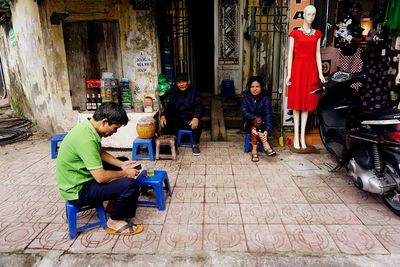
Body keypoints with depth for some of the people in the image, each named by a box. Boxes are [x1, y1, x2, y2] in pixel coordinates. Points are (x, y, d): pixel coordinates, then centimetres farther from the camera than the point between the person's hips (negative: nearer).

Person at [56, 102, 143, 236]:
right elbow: (101, 177, -30)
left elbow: (100, 153, 14)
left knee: (124, 160, 16)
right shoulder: (86, 138, -31)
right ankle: (114, 221, 2)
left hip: (82, 176, 10)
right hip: (78, 190, -10)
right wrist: (124, 173, -14)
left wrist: (122, 165, 2)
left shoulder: (88, 127, -2)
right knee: (129, 184, -24)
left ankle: (116, 202, 20)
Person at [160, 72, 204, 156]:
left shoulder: (194, 93, -2)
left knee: (198, 124, -34)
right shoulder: (174, 93, 8)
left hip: (190, 120, -2)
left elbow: (199, 107, -14)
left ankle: (195, 145, -11)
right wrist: (163, 115, -22)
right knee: (165, 123, -25)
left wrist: (196, 118, -37)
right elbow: (169, 106, 1)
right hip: (177, 120, 3)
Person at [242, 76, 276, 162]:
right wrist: (255, 118, -35)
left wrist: (267, 130, -34)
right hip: (249, 122, 1)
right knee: (255, 123, -33)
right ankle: (266, 145, -36)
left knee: (254, 128, -33)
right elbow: (244, 112, -17)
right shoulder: (246, 98, -6)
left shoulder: (265, 98, -10)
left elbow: (268, 114, -20)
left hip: (262, 124, -1)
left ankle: (254, 151, -32)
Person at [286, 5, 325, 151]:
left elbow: (317, 54, 11)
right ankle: (296, 136, 5)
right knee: (297, 103, -1)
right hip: (298, 68, -3)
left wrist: (320, 73, 5)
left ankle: (302, 136, 10)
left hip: (311, 69, 3)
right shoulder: (295, 33, 2)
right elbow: (290, 54, -1)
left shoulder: (317, 34, 13)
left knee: (307, 103, 4)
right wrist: (289, 73, -8)